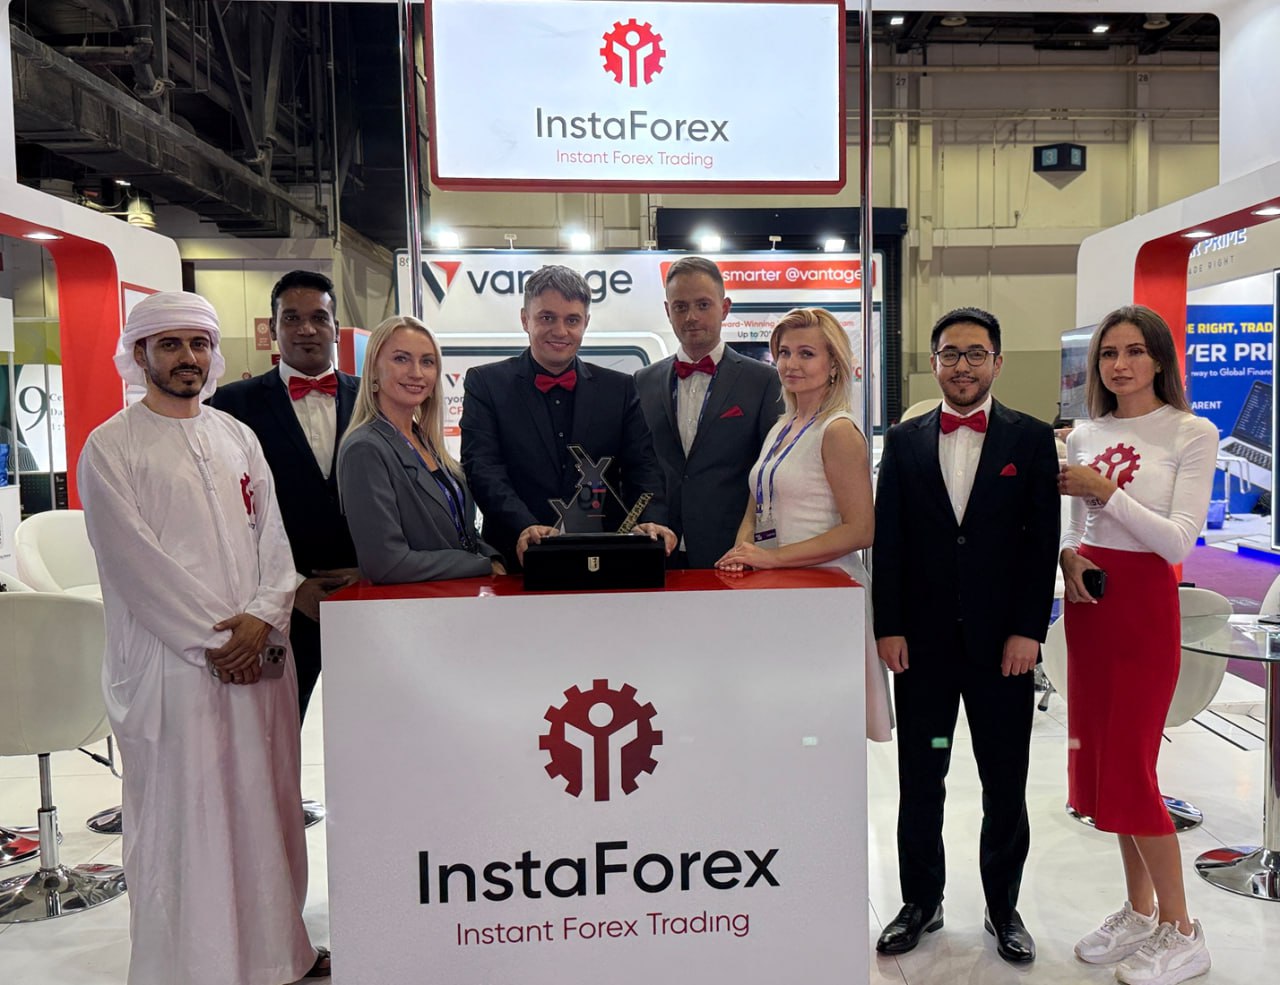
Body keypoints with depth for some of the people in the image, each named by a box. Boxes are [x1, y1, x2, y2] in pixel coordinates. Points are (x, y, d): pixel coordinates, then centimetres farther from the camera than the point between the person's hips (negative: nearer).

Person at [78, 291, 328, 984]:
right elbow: (133, 560, -9)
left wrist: (262, 618, -8)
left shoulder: (238, 437, 13)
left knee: (265, 802, 11)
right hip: (171, 661, -4)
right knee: (180, 815, 1)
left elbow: (273, 536, 8)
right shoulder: (110, 448, -2)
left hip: (259, 655, 5)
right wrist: (211, 639, -12)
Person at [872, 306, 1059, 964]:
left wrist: (1027, 631, -9)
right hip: (922, 640, 1)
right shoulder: (905, 441, 6)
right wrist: (888, 627, -3)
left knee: (1005, 785, 10)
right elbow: (887, 540, 4)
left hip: (1001, 641, -1)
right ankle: (921, 902, 27)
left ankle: (1003, 906, 29)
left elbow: (1043, 540, -2)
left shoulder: (1031, 439, 2)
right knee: (919, 781, 11)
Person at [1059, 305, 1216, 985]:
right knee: (1100, 756, 10)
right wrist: (1069, 554, -5)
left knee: (1129, 766, -4)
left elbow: (1179, 541, -13)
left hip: (1144, 603, -6)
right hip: (1087, 599, 6)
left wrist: (1105, 491, -17)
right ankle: (1140, 911, 27)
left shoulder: (1191, 434, -6)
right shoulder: (1084, 435, 9)